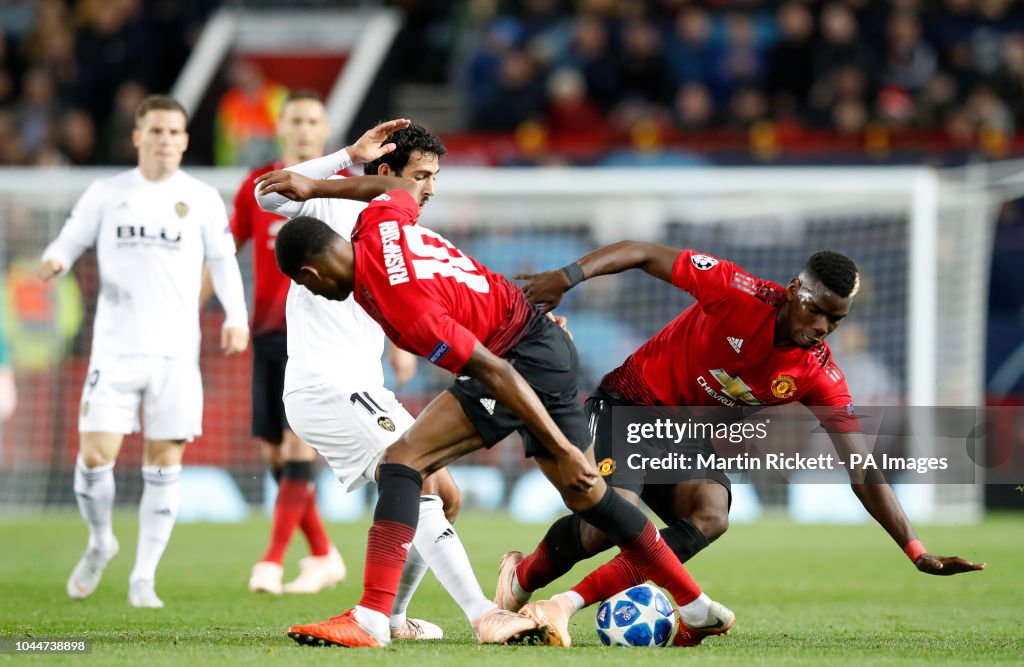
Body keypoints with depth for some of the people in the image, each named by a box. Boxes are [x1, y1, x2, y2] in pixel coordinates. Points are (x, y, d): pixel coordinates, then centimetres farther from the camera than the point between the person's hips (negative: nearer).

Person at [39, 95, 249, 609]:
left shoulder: (201, 199, 6)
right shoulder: (106, 194, 5)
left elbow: (223, 262, 10)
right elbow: (70, 241, 8)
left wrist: (236, 318, -4)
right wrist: (54, 262, -15)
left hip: (176, 353, 0)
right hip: (115, 349, 0)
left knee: (165, 462, -1)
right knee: (95, 455, -9)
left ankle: (144, 576, 9)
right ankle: (100, 542, 19)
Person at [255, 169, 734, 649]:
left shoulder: (399, 304, -28)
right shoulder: (379, 222, -5)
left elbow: (496, 374, -26)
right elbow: (411, 187, 22)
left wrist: (563, 451, -22)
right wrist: (316, 188, 28)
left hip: (526, 358, -10)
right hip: (546, 344, 10)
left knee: (403, 460, -17)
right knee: (586, 497, 21)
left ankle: (371, 619, -23)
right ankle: (697, 606, 30)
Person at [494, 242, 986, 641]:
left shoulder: (821, 378, -13)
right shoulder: (738, 293, -23)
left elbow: (864, 475, -11)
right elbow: (642, 254, -16)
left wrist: (919, 554, -17)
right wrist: (568, 277, -29)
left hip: (692, 440, 4)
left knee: (711, 517, -27)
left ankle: (571, 603, -26)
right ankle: (520, 578, 6)